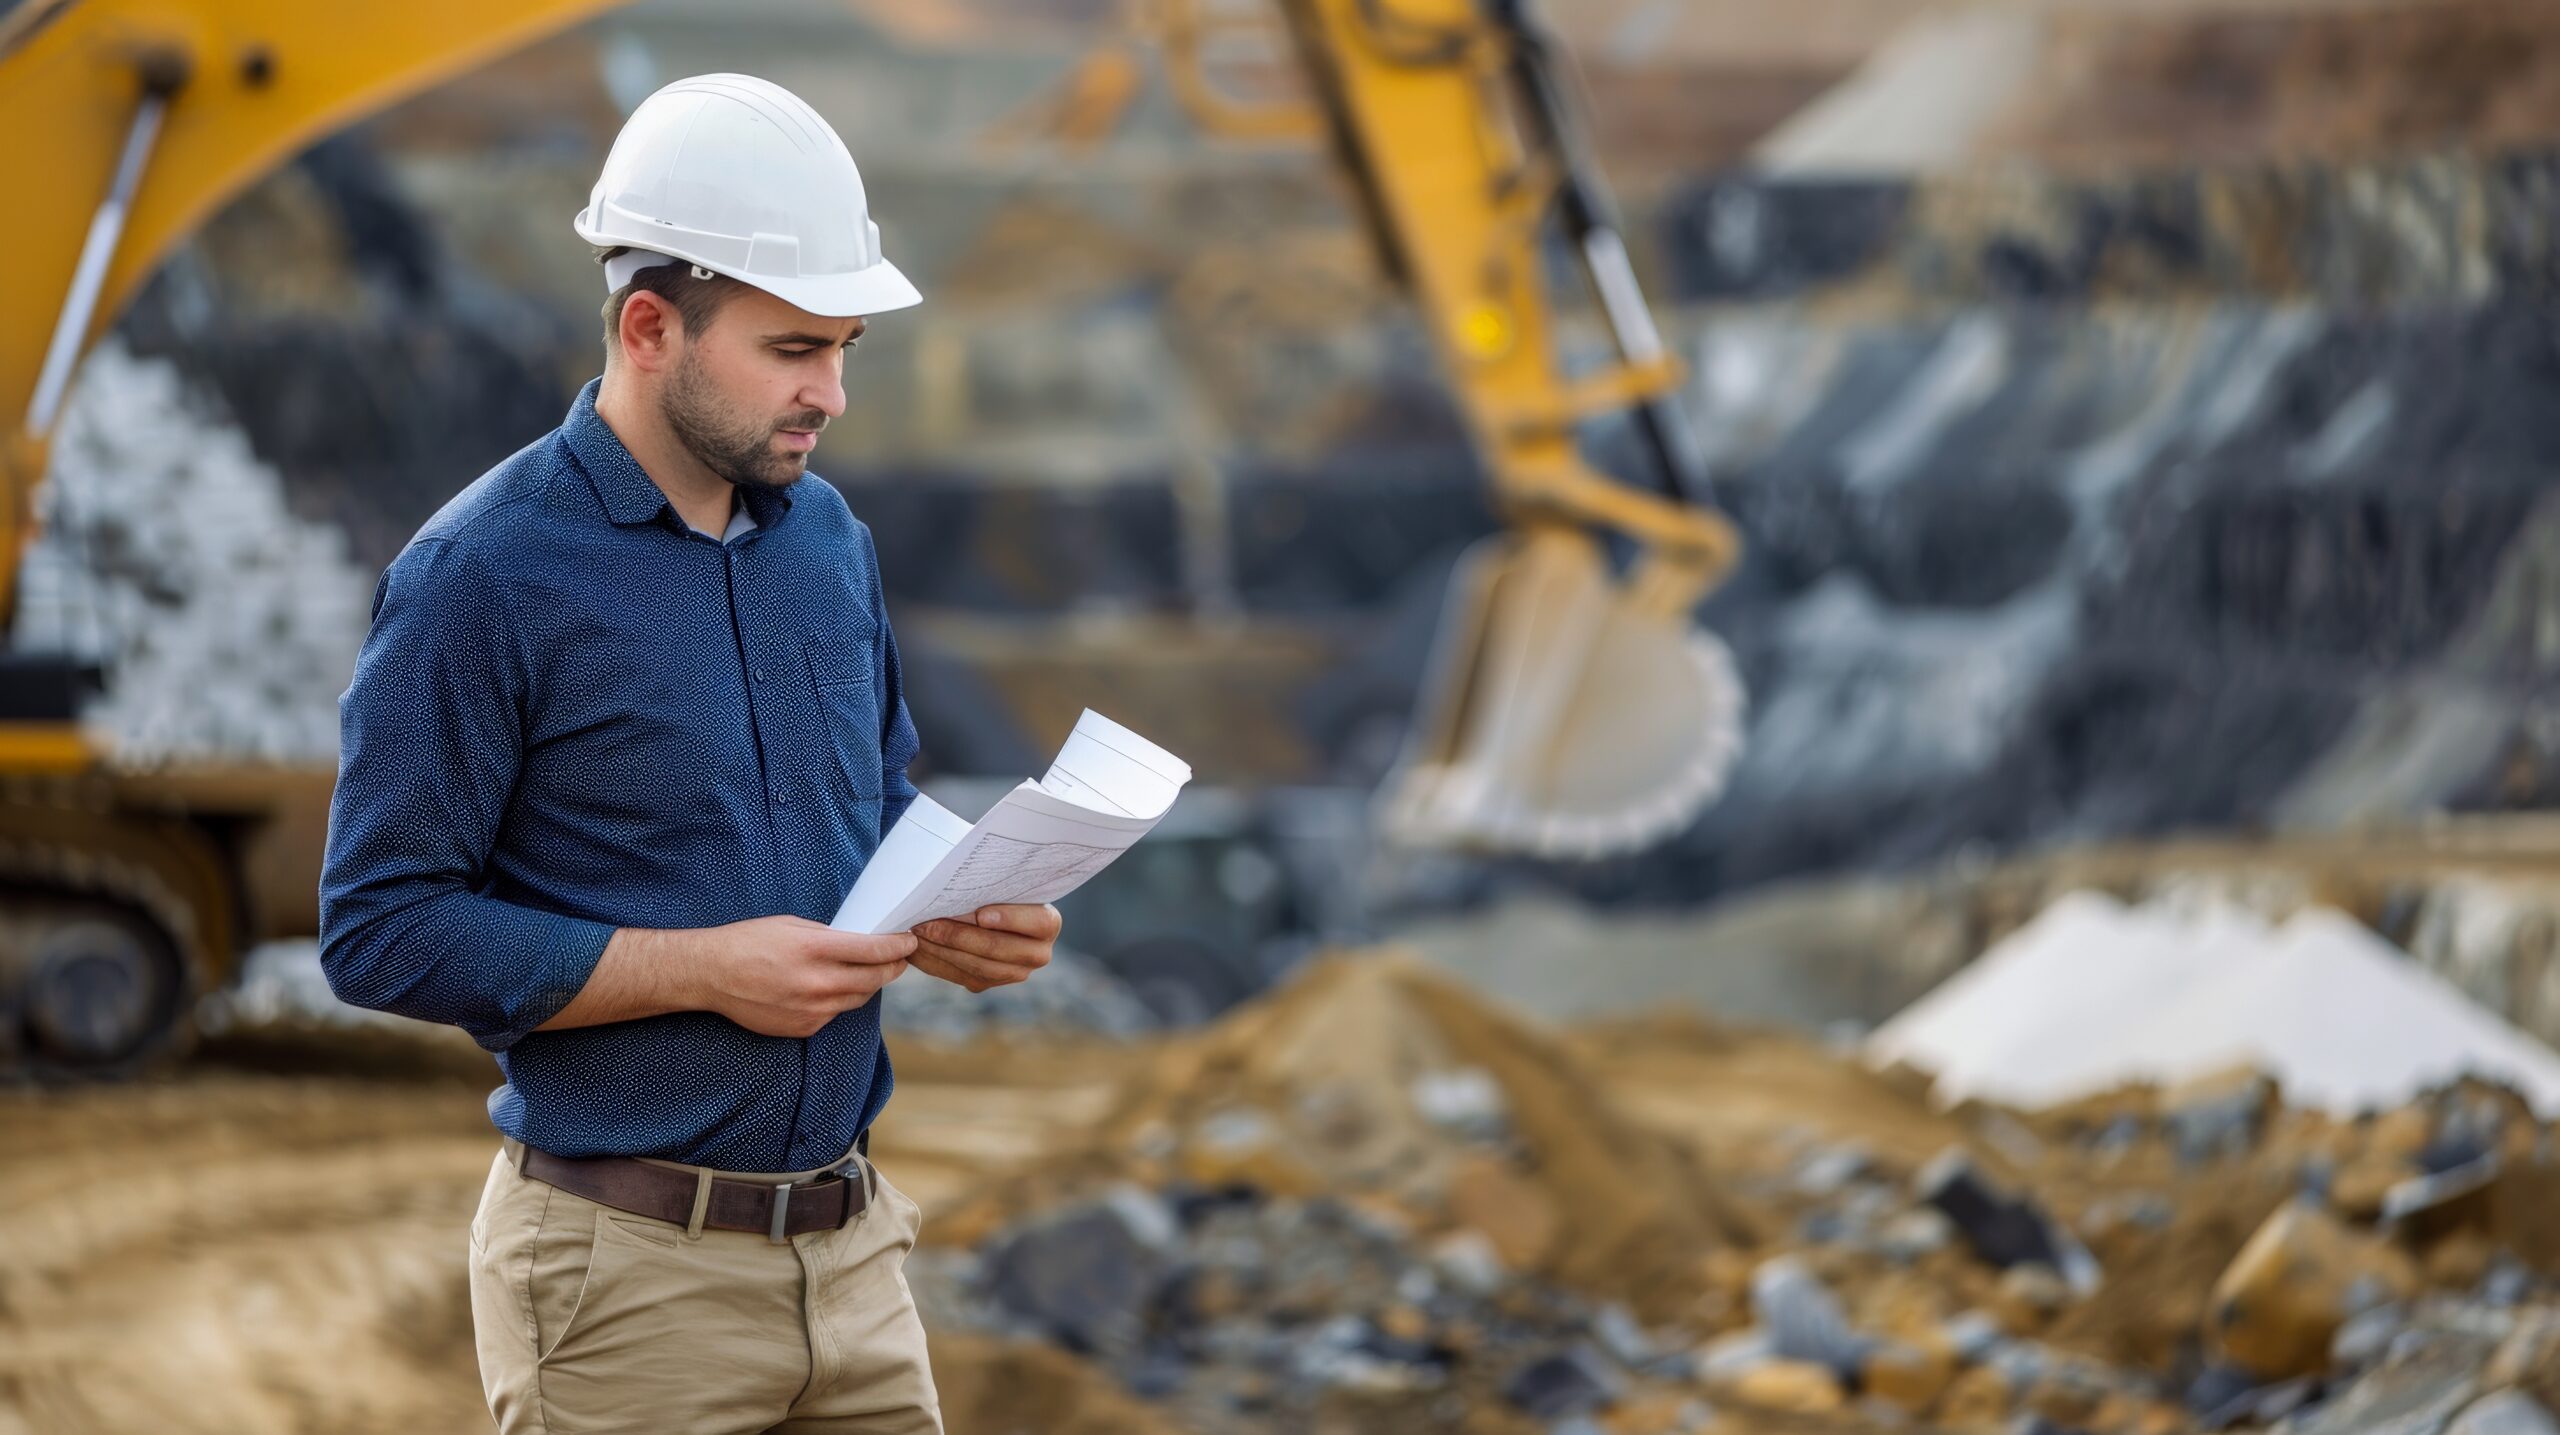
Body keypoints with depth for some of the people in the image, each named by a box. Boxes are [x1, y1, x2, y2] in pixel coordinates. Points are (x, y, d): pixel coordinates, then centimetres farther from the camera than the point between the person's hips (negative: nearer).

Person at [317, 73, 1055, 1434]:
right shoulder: (479, 577, -12)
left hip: (848, 1252, 6)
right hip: (628, 1272, -6)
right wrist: (707, 969, -19)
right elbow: (381, 929, -14)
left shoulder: (830, 539, 9)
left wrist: (950, 919, -1)